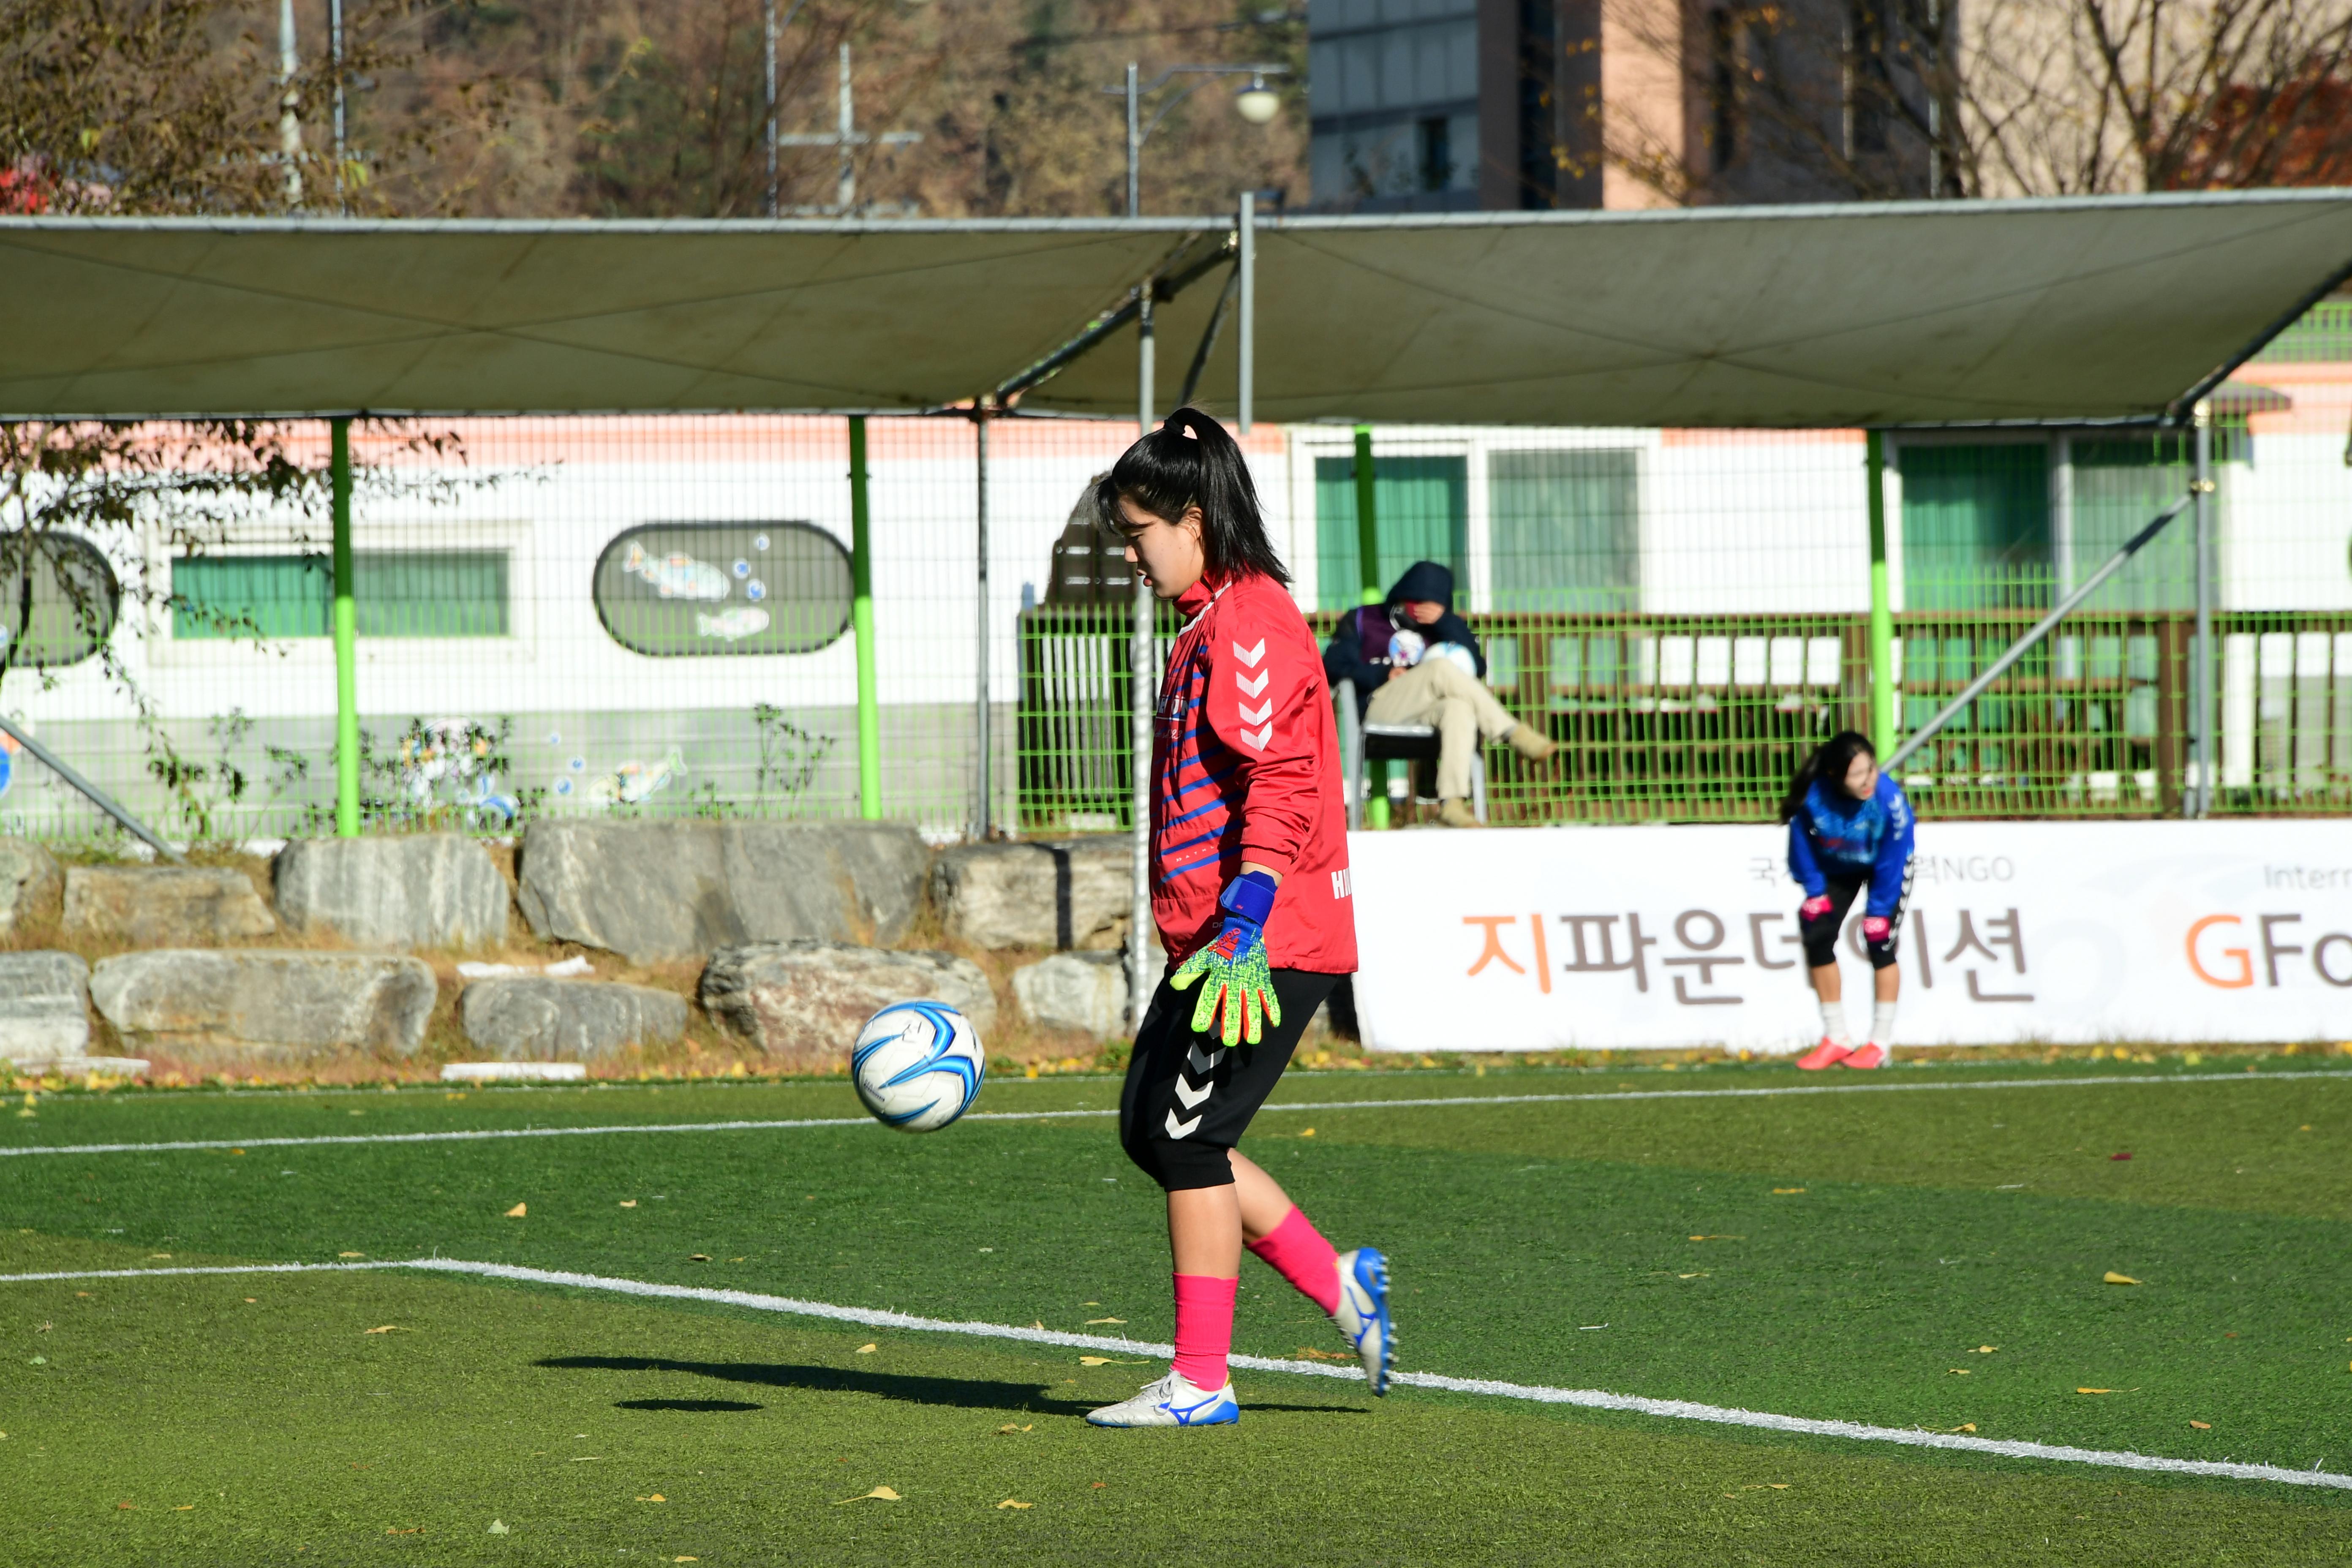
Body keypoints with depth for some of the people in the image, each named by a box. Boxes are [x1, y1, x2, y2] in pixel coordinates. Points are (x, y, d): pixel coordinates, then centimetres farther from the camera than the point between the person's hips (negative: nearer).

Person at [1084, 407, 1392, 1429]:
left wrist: (1242, 930, -29)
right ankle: (1340, 1285, 16)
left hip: (1264, 944, -10)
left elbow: (1280, 786, -23)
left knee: (1187, 1137, -7)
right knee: (1150, 1131, 11)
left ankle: (1200, 1383, 0)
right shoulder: (1211, 625, 18)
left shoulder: (1248, 623, -15)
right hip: (1213, 936, 10)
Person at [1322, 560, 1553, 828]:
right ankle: (1514, 733, -30)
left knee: (1460, 707, -36)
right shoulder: (1362, 621, 19)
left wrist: (1444, 622, 3)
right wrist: (1384, 675, -7)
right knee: (1442, 669, -29)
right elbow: (1333, 666, 5)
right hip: (1379, 709, -3)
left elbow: (1477, 667, 10)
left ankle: (1452, 802, -50)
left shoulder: (1439, 629, 26)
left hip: (1424, 715, 3)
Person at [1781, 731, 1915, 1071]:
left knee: (1880, 942, -13)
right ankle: (1835, 1039, 6)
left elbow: (1891, 864, -26)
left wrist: (1878, 912, -22)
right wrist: (1814, 892, -14)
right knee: (1818, 935, -7)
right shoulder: (1812, 798, -34)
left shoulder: (1891, 799, -37)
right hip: (1837, 868, 3)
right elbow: (1802, 850, -14)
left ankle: (1881, 1043, 0)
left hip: (1884, 866, -3)